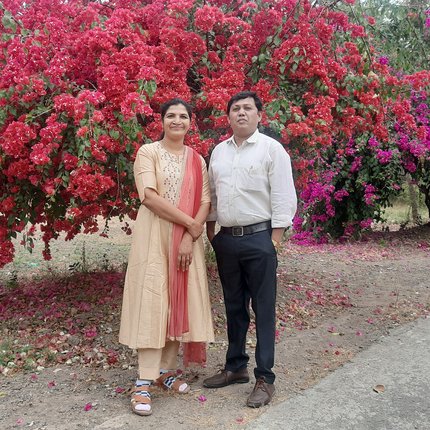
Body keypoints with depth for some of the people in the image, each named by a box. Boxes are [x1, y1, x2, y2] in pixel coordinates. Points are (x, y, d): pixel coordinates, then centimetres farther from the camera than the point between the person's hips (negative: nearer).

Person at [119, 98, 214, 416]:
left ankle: (166, 369, 19)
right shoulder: (148, 152, -1)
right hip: (154, 235, -4)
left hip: (188, 238, 5)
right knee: (151, 301, -7)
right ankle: (144, 382, -2)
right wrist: (190, 222, -14)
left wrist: (190, 237, -11)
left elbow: (205, 202, 4)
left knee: (181, 301, 5)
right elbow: (149, 196, -14)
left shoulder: (197, 160, 12)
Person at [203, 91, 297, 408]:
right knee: (234, 307, 15)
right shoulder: (219, 151, 13)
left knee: (263, 309, 0)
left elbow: (284, 198, -7)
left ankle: (265, 378, 10)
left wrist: (275, 239, -12)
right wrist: (211, 230, 13)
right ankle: (236, 367, 29)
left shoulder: (271, 149, -3)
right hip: (226, 239, 5)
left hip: (258, 239, -5)